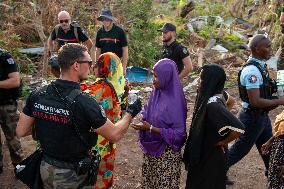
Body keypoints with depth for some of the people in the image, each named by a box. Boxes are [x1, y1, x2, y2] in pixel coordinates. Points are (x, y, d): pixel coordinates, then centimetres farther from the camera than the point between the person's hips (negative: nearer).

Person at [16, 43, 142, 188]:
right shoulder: (84, 102, -27)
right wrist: (130, 113, -1)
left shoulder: (37, 96, -12)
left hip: (46, 167, 5)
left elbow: (21, 132, -2)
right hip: (72, 175, -5)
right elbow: (114, 135, -17)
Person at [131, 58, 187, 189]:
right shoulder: (156, 93, -2)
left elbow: (179, 133, -22)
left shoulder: (175, 101, -23)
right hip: (151, 148, 7)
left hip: (166, 153, -7)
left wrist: (151, 128, -23)